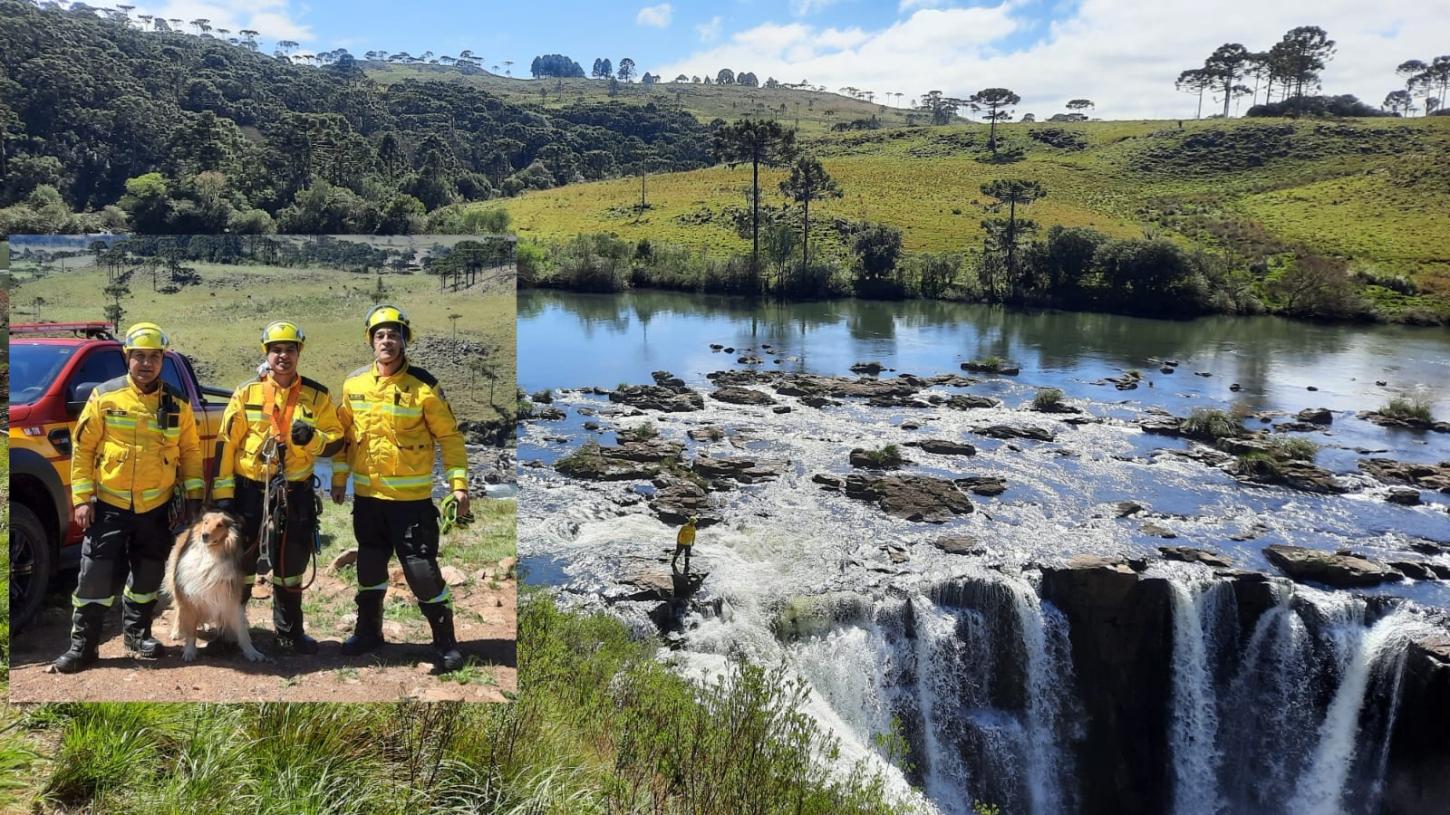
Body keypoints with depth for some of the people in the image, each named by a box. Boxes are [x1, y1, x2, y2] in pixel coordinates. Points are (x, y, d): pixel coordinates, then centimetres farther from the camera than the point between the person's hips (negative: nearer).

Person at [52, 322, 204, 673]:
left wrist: (194, 495, 1)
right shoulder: (104, 396, -4)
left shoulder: (177, 403, 2)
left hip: (156, 507, 2)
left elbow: (190, 451, 7)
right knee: (96, 577, -2)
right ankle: (82, 645, 9)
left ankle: (137, 633, 29)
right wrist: (81, 499, -8)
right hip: (109, 505, -2)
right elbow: (83, 449, -3)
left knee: (148, 576, 13)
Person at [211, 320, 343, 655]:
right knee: (239, 565, 7)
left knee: (291, 567, 13)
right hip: (250, 489, -1)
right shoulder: (247, 392, -1)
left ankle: (289, 633, 27)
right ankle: (228, 631, 22)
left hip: (296, 494, 1)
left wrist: (312, 438, -19)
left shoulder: (317, 396, 1)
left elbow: (336, 440, 3)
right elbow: (227, 443, -2)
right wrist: (223, 494, -6)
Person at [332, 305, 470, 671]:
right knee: (370, 568, 18)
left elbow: (449, 436, -6)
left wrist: (458, 483, -10)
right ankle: (368, 632, 36)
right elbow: (345, 433, 14)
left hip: (411, 498, -5)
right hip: (366, 495, 5)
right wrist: (339, 478, 13)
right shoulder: (354, 383, 3)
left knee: (423, 571, -4)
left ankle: (445, 642, 10)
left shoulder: (423, 387, -10)